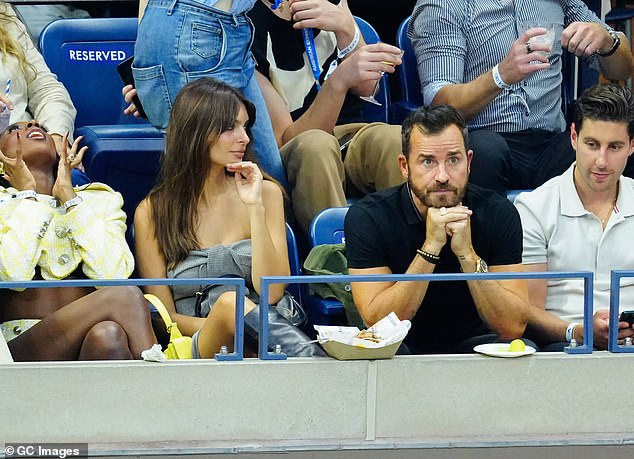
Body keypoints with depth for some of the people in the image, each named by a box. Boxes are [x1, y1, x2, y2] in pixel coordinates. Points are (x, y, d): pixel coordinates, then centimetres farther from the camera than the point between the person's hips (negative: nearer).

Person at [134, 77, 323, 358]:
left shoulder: (266, 193, 11)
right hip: (201, 346, -1)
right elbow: (166, 316, 5)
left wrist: (256, 208, -7)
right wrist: (225, 323, -15)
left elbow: (271, 293, 0)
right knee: (230, 303, -36)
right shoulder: (152, 212, 7)